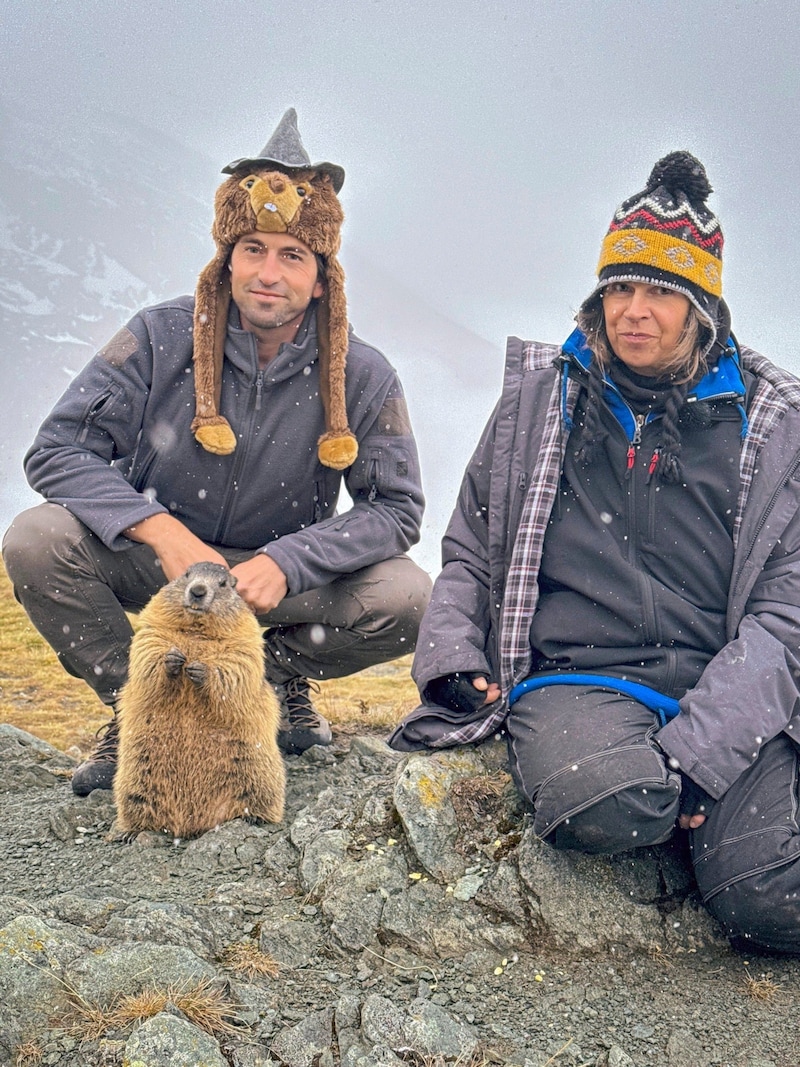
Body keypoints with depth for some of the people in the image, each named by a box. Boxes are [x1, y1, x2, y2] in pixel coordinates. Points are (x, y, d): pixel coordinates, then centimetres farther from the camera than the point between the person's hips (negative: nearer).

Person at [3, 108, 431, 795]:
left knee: (408, 600, -25)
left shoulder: (361, 376, -11)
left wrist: (285, 563, -28)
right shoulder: (162, 338, -13)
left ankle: (278, 670, 7)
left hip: (286, 575, 0)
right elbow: (57, 450, -14)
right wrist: (163, 533, -30)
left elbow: (398, 507, -12)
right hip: (154, 558, 0)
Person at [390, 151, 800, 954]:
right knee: (607, 805, -34)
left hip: (726, 695, 0)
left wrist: (697, 749, -13)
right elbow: (466, 553, 19)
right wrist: (452, 661, 0)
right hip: (575, 676, 0)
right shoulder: (540, 400, 13)